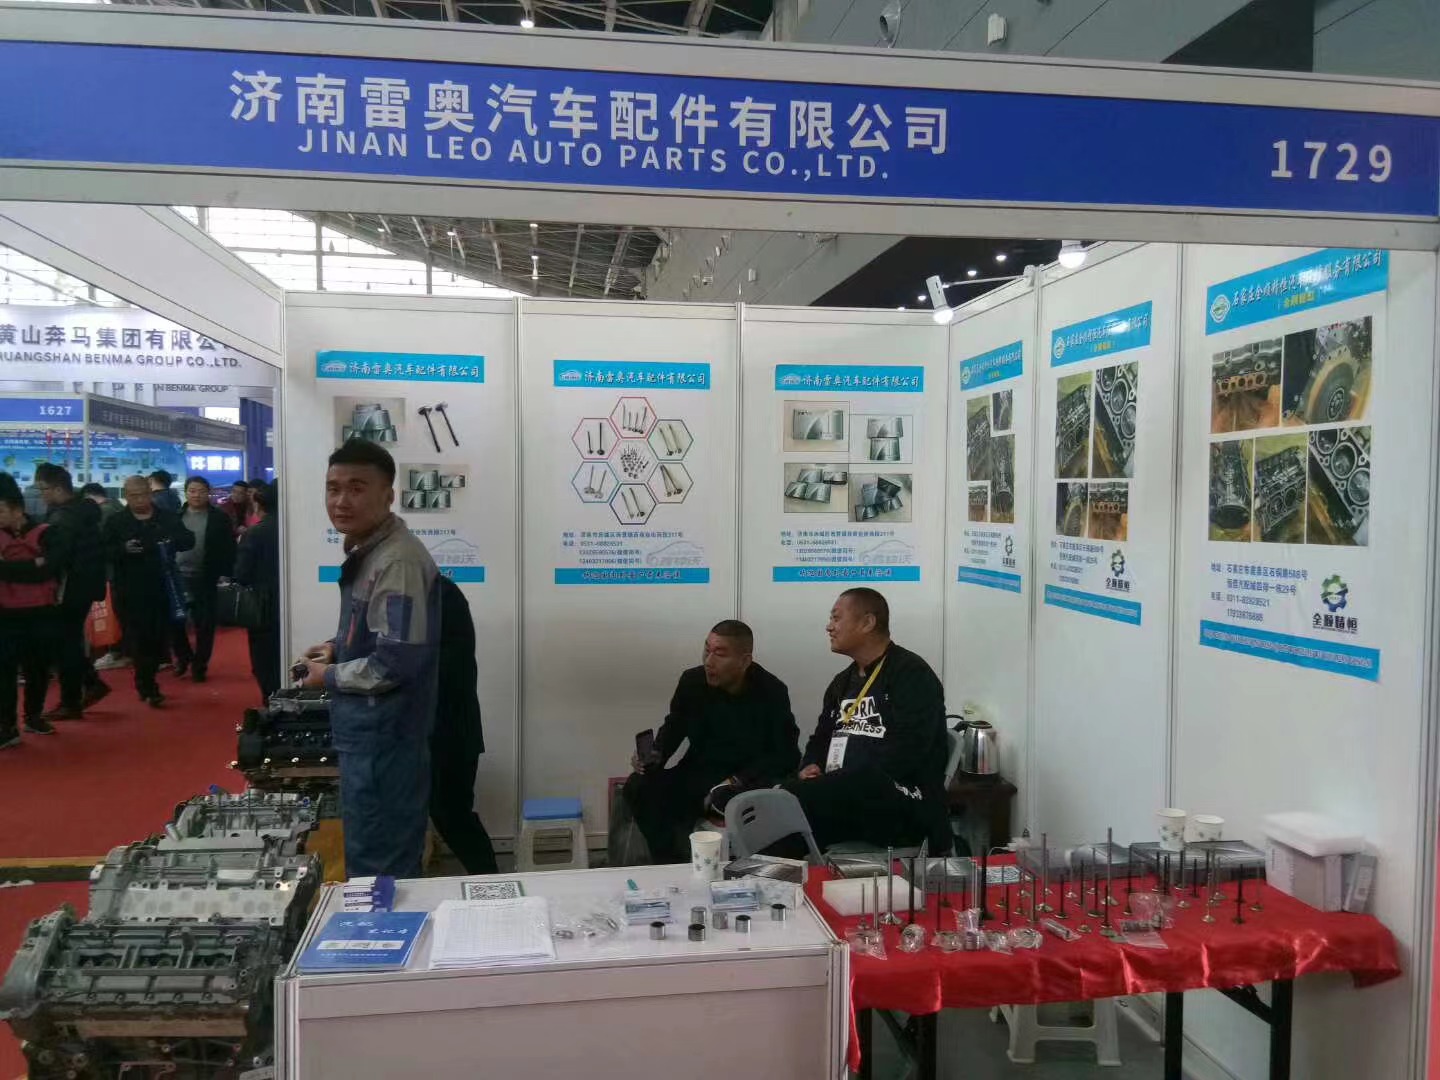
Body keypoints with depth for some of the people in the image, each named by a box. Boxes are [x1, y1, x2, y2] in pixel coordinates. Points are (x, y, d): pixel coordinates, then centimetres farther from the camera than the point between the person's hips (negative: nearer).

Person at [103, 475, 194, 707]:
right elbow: (103, 551, -1)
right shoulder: (116, 522, 3)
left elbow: (189, 540, 6)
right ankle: (148, 688, -1)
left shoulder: (167, 518, 8)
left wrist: (174, 541, -16)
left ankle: (145, 683, 24)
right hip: (130, 593, -2)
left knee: (158, 638, 7)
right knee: (139, 640, -5)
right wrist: (123, 549, -20)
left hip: (163, 589, 2)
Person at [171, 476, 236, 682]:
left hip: (205, 579, -2)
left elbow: (229, 548, -2)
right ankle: (184, 657, 27)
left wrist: (225, 574, -10)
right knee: (173, 620, 5)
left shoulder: (219, 518, -1)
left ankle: (199, 666, 16)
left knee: (204, 624, 3)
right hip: (177, 577, 2)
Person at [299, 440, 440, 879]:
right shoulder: (365, 550, 10)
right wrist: (339, 646, 8)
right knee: (391, 861, 22)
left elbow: (397, 660, -27)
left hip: (383, 735, -10)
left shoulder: (397, 561, -23)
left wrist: (329, 676, -13)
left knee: (378, 870, 3)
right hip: (368, 729, 10)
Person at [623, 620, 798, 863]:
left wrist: (736, 782, -19)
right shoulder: (692, 681, -3)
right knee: (638, 787, -17)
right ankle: (670, 863, -6)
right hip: (697, 774, 4)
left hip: (749, 780, -4)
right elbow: (674, 726, 16)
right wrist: (657, 755, -6)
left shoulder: (772, 692, -10)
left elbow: (786, 755, -8)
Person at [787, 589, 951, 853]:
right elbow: (820, 739, 28)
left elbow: (906, 752, -16)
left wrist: (843, 783, -18)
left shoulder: (911, 674, -5)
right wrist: (810, 767, 4)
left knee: (793, 799, -33)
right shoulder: (842, 682, 22)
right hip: (843, 798, 7)